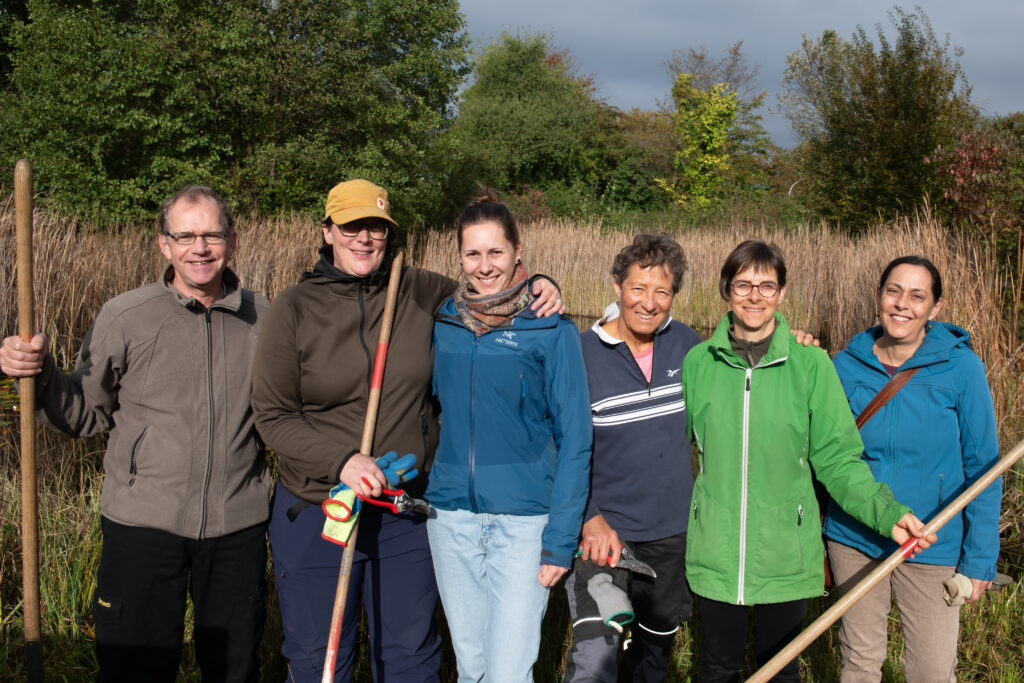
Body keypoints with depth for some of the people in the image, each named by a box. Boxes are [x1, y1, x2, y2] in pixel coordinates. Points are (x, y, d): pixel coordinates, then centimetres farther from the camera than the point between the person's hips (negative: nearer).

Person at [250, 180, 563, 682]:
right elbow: (273, 416, -8)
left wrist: (537, 288, -4)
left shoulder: (421, 293, 0)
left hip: (407, 512, 2)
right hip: (316, 513, -2)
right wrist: (341, 459, -21)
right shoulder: (294, 309, -6)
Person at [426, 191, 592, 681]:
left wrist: (560, 540, -11)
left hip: (523, 519, -4)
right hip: (451, 515, 4)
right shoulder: (442, 323, 6)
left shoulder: (551, 329, -6)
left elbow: (574, 440, -6)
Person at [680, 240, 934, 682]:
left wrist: (888, 511, -17)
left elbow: (838, 458, -5)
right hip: (715, 556, 1)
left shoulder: (811, 366, -8)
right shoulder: (698, 362, -3)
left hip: (786, 558, -1)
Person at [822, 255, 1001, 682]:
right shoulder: (845, 366, -4)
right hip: (852, 541, 2)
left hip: (931, 547, -2)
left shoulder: (960, 367, -11)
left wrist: (980, 557, -8)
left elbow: (982, 465, -6)